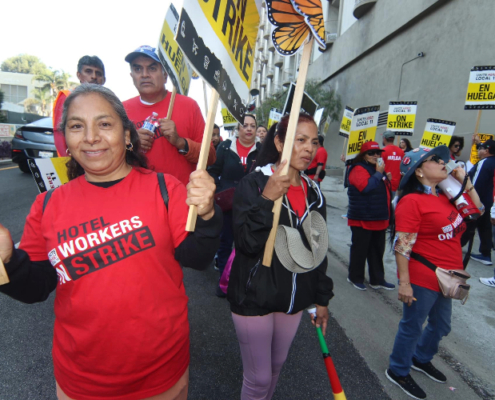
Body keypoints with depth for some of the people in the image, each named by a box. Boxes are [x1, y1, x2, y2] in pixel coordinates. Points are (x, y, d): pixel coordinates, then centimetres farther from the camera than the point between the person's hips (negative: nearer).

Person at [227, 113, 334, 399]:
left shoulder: (314, 193, 3)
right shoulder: (254, 184, -14)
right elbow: (246, 243, -22)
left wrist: (322, 298, 12)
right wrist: (267, 200, -33)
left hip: (294, 299, 6)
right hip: (254, 298, -5)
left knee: (277, 365, 23)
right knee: (259, 377, 7)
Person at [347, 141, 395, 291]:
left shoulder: (378, 168, 17)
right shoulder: (359, 169, -12)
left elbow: (385, 189, 29)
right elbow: (366, 187, -27)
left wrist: (387, 178, 9)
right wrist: (378, 173, -19)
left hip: (379, 219, 9)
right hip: (362, 219, -9)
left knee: (377, 251, 15)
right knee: (360, 249, 3)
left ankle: (377, 279, 27)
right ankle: (355, 277, 20)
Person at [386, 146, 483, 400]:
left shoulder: (444, 196, 6)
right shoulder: (411, 201, -20)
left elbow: (477, 210, 18)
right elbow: (402, 246, -23)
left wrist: (464, 181, 5)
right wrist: (404, 282, -23)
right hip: (422, 279, -8)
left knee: (441, 325, 24)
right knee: (412, 326, 9)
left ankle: (421, 359, 50)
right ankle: (398, 371, 33)